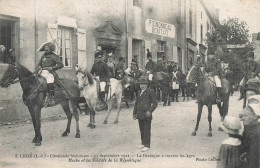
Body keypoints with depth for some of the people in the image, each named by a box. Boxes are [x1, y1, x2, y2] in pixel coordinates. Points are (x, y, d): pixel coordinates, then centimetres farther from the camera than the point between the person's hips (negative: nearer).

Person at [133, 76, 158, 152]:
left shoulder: (150, 92, -5)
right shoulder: (139, 93, 15)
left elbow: (155, 103, -8)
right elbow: (136, 103, 22)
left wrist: (150, 111, -19)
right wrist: (134, 113, 16)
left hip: (147, 115, -6)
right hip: (140, 115, 6)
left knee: (147, 130, 0)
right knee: (142, 130, 13)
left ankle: (147, 145, 7)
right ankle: (143, 143, 25)